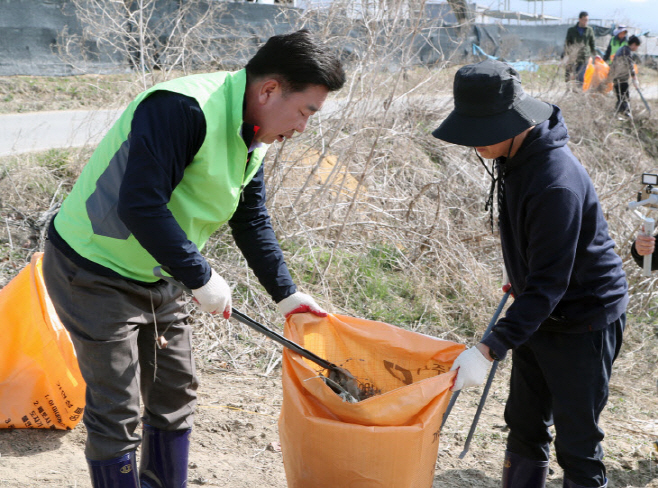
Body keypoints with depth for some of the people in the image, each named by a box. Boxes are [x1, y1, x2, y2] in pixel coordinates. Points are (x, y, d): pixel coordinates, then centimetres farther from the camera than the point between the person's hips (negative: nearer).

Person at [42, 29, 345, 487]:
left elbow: (253, 219, 13)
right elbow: (139, 207, -33)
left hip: (158, 275, 9)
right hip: (95, 272, -9)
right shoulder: (182, 109, -29)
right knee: (117, 414, -3)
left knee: (176, 394, 16)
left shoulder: (253, 135, 1)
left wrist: (286, 294, 13)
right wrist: (202, 277, -25)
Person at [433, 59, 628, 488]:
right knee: (524, 428, 18)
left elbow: (550, 284, -33)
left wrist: (490, 349, -38)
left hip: (584, 321, -9)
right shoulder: (515, 156, -3)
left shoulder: (556, 183, -33)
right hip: (540, 312, 9)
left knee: (576, 444, 2)